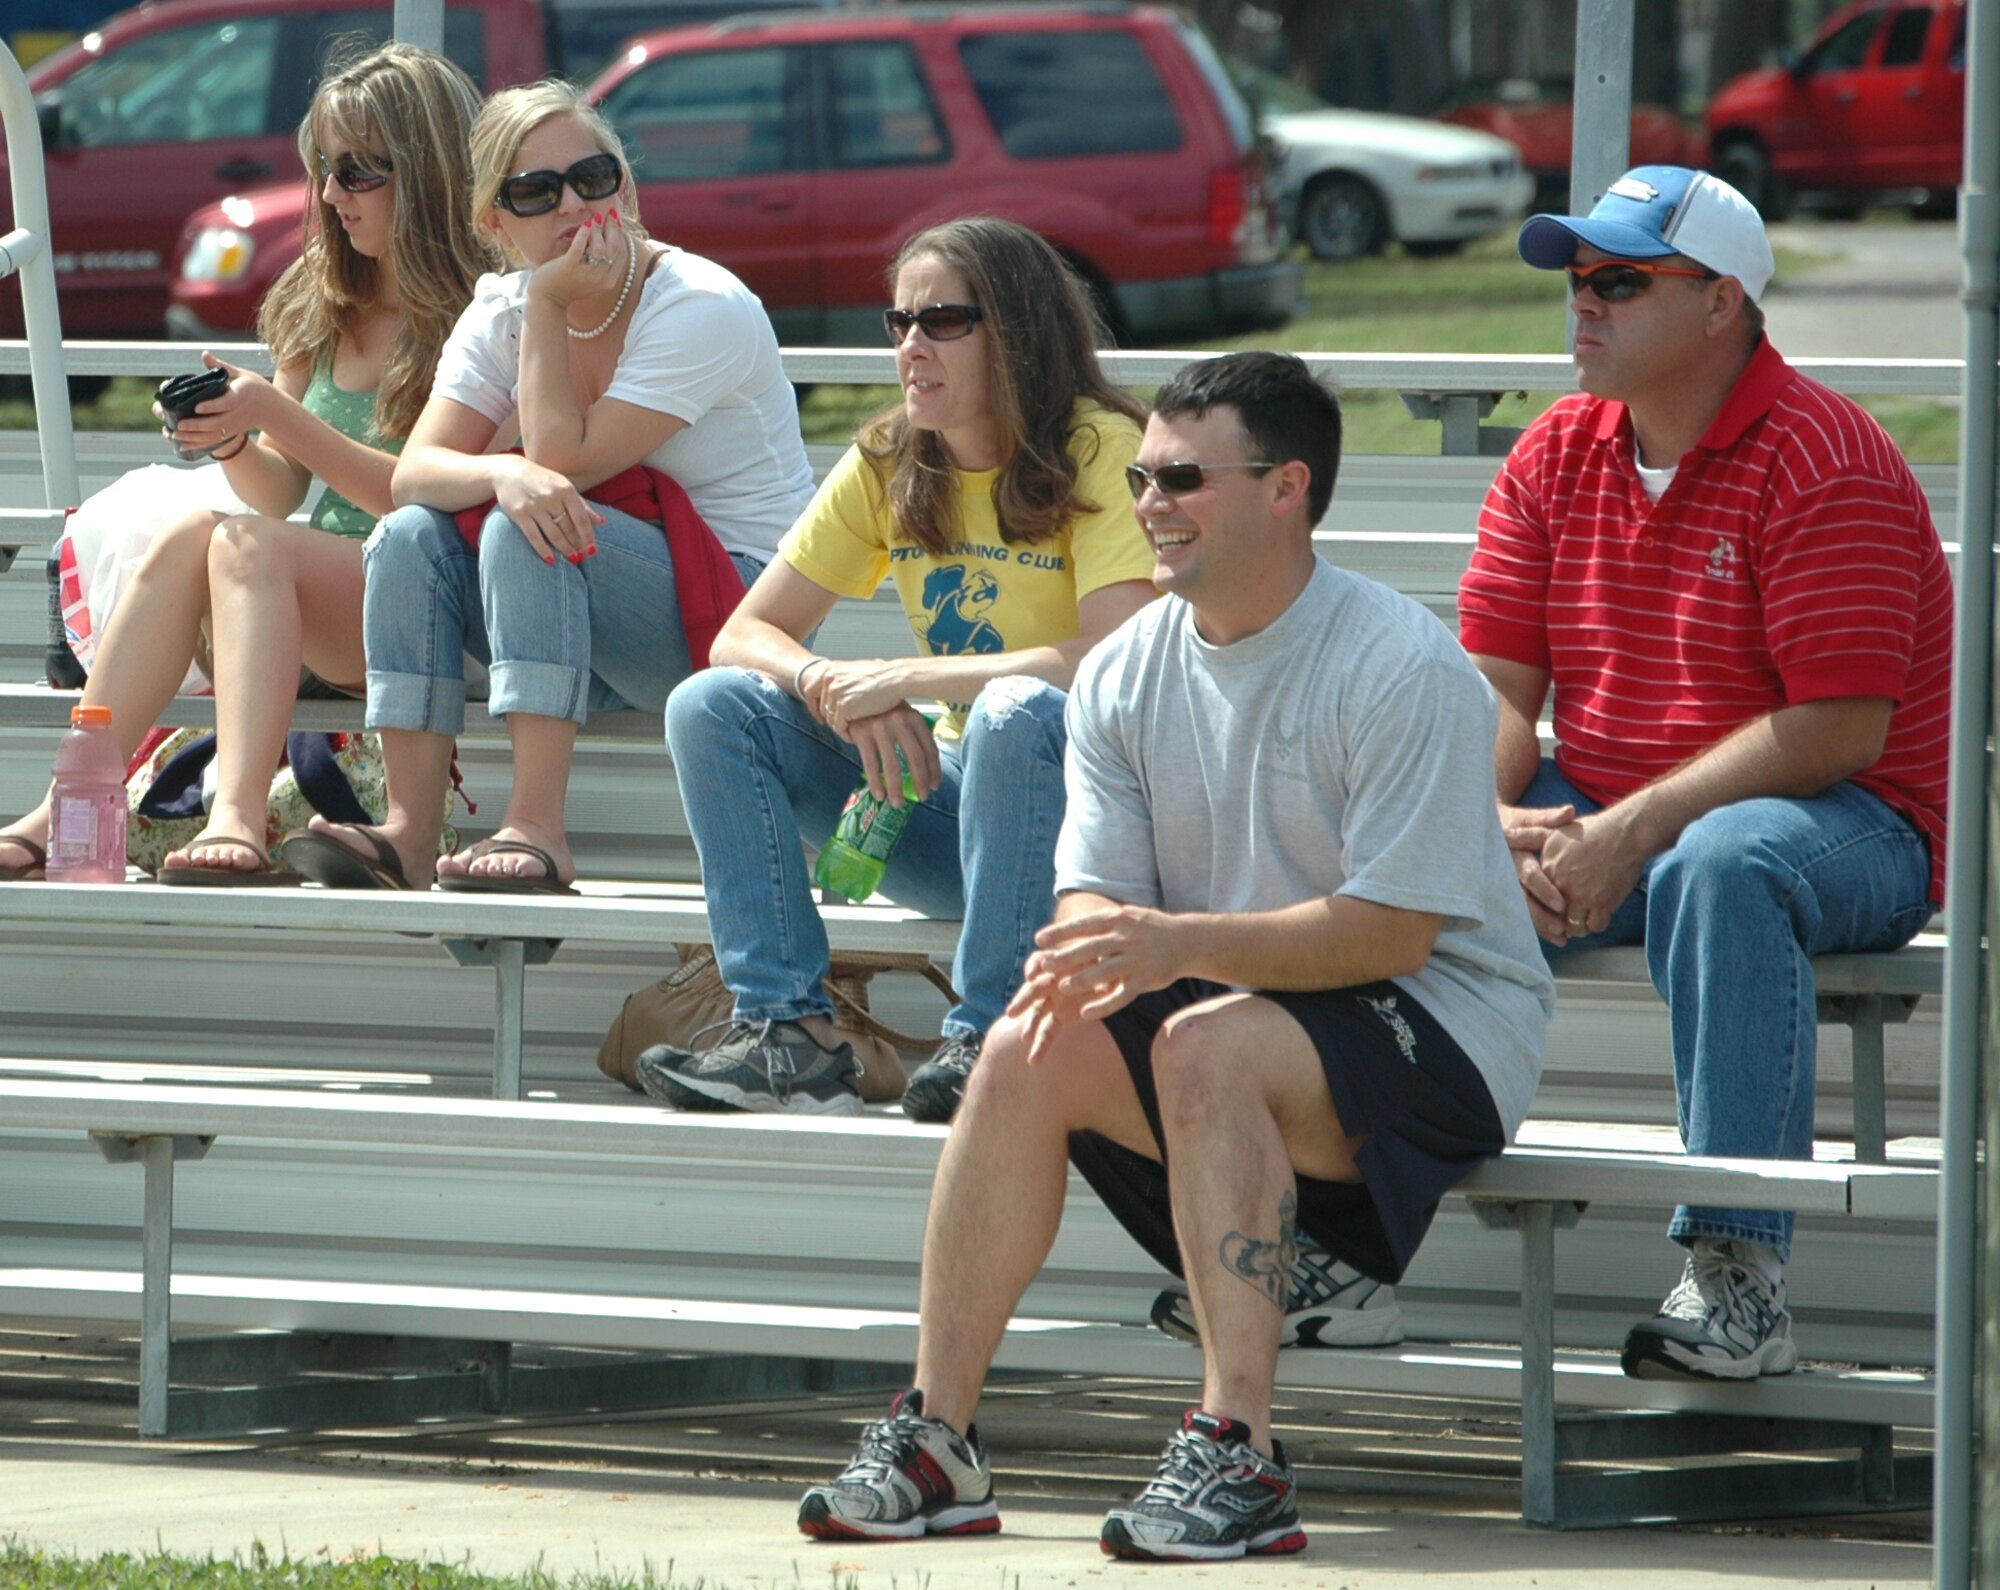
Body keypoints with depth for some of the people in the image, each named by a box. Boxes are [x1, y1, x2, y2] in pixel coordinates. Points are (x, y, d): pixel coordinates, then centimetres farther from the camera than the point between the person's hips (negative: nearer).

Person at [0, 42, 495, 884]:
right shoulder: (318, 310, 19)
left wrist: (276, 415, -14)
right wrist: (234, 441, -4)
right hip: (315, 602, 6)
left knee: (245, 545, -32)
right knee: (188, 539, -25)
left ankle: (236, 817, -52)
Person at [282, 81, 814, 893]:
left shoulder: (703, 309, -16)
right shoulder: (501, 313, 4)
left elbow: (564, 460, -21)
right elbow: (415, 472, -9)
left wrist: (549, 303, -18)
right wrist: (504, 473, -31)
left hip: (736, 603, -6)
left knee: (530, 530, -30)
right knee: (412, 535, -15)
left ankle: (537, 832, -38)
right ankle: (409, 833, -23)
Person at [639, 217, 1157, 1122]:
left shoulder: (1099, 454, -13)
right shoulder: (886, 469, 4)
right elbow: (744, 636, 3)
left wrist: (902, 679, -22)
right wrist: (837, 693, -20)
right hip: (950, 789, 6)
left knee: (1018, 712, -38)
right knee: (711, 708, -10)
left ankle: (987, 1039, -29)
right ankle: (788, 1031, -18)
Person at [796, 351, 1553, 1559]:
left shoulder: (1403, 669, -16)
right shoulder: (1126, 676, 5)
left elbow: (1394, 929, -22)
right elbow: (1099, 892, 2)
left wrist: (1182, 944, -31)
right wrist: (1093, 955, -24)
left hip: (1439, 1026, -7)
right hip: (1241, 1001, 7)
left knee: (1207, 1043, -33)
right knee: (1031, 1045, -17)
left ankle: (1239, 1453, -37)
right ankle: (939, 1436, -15)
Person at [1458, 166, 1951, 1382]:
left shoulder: (1823, 463, -13)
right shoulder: (1559, 455, 8)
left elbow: (1840, 730, -20)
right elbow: (1493, 687, 6)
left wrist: (1635, 833, -25)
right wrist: (1498, 821, -17)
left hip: (1848, 829, -6)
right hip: (1599, 820, 7)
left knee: (1721, 865, -40)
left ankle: (1739, 1275, -41)